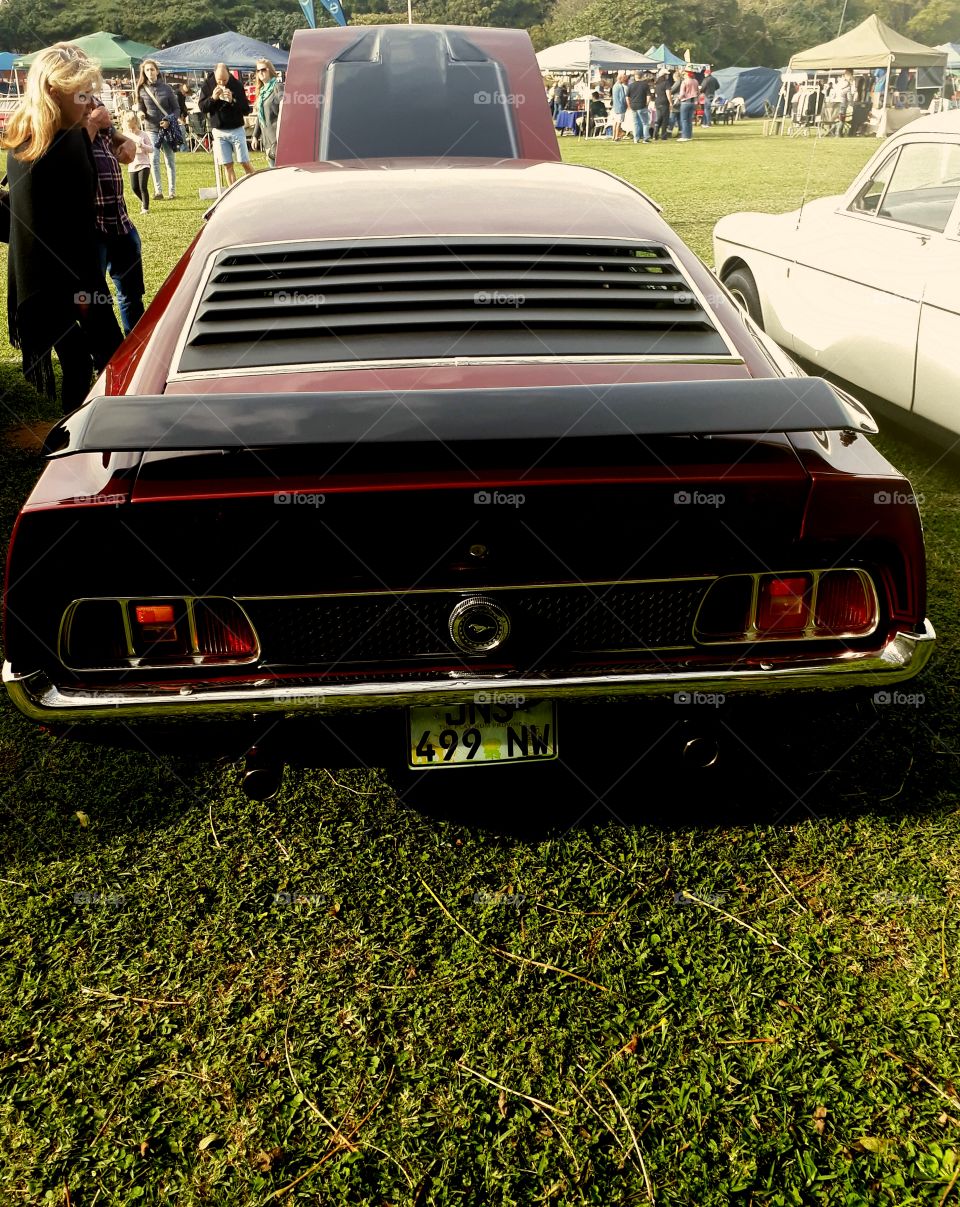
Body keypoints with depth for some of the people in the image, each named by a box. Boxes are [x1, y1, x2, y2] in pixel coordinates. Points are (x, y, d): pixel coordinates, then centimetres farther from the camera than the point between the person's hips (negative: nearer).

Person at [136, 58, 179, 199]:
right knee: (153, 160, -6)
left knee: (169, 160, 4)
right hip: (151, 129, 1)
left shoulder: (166, 88, -1)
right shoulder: (142, 89, 3)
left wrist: (169, 121, -14)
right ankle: (158, 191, -1)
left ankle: (172, 191, 10)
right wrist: (141, 113, -14)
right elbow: (140, 108, 9)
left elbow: (176, 109, 2)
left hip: (167, 128, -1)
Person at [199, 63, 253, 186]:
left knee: (245, 163, -3)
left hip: (236, 130, -2)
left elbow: (246, 110, -7)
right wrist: (213, 98, -16)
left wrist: (232, 100, -22)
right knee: (227, 165, 2)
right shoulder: (207, 85, -1)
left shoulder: (237, 85, -6)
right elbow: (202, 108, 0)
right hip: (219, 131, 2)